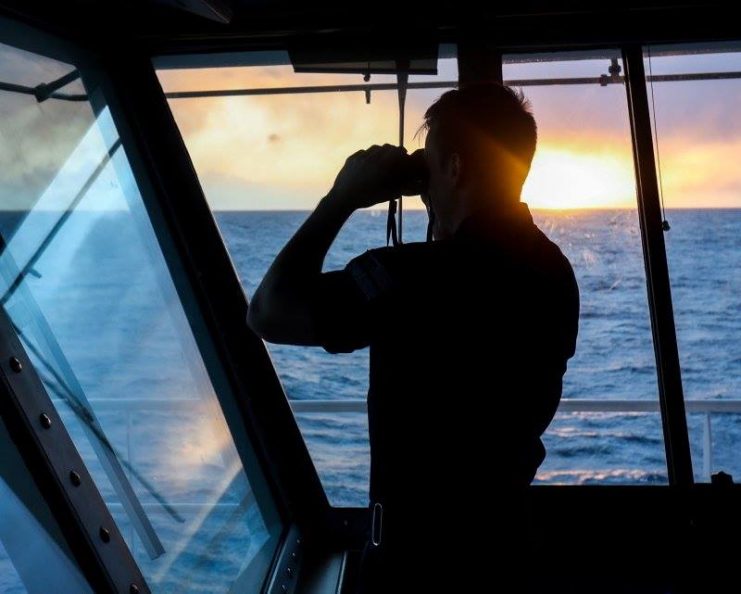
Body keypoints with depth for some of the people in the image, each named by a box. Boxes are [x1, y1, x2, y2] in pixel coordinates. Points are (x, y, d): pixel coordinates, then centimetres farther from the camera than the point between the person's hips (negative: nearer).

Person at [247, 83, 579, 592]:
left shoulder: (413, 277, -27)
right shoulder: (554, 270, -2)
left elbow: (268, 314, -21)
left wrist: (343, 198, -13)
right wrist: (447, 230, 9)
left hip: (421, 547, -7)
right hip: (506, 527, 7)